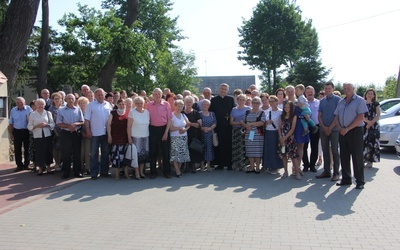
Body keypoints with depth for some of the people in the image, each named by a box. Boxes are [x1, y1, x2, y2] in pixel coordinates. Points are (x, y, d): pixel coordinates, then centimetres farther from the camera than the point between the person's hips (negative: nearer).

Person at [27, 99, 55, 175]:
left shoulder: (48, 113, 7)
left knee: (48, 151, 4)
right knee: (39, 152, 0)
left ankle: (48, 166, 17)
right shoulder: (32, 114, 5)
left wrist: (46, 125, -12)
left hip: (47, 135, 1)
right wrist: (37, 126, -13)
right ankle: (40, 168, 11)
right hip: (37, 136, -1)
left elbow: (53, 124, 6)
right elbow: (29, 126, 3)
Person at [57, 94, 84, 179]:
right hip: (66, 134, -1)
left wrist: (75, 124, -14)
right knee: (66, 154, 2)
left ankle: (77, 172, 13)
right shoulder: (61, 110, 4)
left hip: (76, 134, 1)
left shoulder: (78, 109, 8)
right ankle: (66, 172, 10)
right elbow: (59, 124, -1)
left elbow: (82, 122, 6)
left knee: (77, 153, 4)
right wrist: (68, 126, -15)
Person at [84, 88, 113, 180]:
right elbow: (87, 119, -3)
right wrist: (88, 131, -9)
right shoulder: (91, 105, -1)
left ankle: (104, 172, 21)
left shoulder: (108, 105, 8)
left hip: (106, 133, 3)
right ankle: (94, 173, 9)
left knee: (105, 153, 10)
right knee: (94, 154, 3)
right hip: (94, 133, -3)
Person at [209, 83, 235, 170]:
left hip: (228, 126, 0)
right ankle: (220, 164, 8)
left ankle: (229, 164, 6)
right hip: (218, 126, 0)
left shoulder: (231, 99, 9)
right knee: (219, 145, 1)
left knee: (229, 145, 0)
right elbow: (211, 112, 7)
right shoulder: (214, 100, 9)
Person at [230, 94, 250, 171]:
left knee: (244, 148, -9)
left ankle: (245, 165, -3)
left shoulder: (248, 109, 6)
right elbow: (231, 122, 8)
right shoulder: (234, 110, 13)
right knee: (236, 148, -1)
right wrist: (238, 123, -8)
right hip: (236, 132, 2)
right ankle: (236, 165, 6)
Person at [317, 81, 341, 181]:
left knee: (334, 151, -2)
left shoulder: (337, 99, -2)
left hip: (334, 129, -5)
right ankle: (326, 171, 16)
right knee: (325, 151, 8)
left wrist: (330, 128, -10)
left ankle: (336, 173, 2)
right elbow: (319, 115, 11)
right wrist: (324, 127, -4)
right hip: (323, 129, 5)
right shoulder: (322, 101, 13)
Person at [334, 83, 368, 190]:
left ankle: (360, 181, 3)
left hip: (355, 131, -6)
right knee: (344, 156, 8)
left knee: (357, 157, -3)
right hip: (342, 132, 6)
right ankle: (346, 179, 18)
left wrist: (347, 129, -15)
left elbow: (360, 117, -12)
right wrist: (340, 128, -5)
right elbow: (336, 117, 14)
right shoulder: (341, 102, 16)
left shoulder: (359, 100, -2)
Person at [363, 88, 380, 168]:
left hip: (374, 126, 0)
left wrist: (371, 123, -12)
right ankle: (363, 160, -2)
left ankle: (370, 161, -1)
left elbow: (378, 115, 1)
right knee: (363, 143, -7)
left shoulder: (376, 104, 8)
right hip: (363, 125, 0)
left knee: (372, 143, -5)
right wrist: (368, 121, -15)